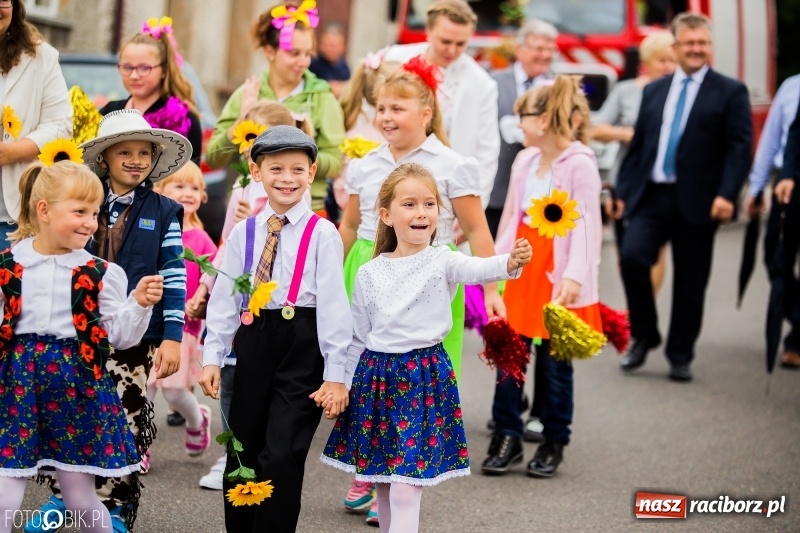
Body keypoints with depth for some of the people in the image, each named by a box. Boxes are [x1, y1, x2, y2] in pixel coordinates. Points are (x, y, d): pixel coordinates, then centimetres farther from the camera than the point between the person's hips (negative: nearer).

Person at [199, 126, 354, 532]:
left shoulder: (321, 234, -4)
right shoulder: (243, 233, 8)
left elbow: (333, 304, -7)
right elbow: (223, 300, 10)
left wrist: (336, 374, -10)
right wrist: (212, 358, 4)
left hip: (302, 349, -4)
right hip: (253, 345, 4)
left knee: (282, 456, -10)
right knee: (242, 452, 11)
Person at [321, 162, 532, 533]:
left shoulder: (442, 261, -5)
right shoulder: (369, 274, 5)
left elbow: (477, 269, -27)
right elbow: (358, 339, 12)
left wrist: (511, 262, -47)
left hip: (425, 378, -4)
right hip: (376, 377, 4)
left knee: (405, 489, -9)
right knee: (382, 483, 12)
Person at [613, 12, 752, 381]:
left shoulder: (730, 92, 2)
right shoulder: (653, 91, 15)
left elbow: (739, 148, -6)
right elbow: (638, 144, 16)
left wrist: (727, 195, -18)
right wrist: (624, 191, 10)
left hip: (697, 202, -3)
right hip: (650, 197, 3)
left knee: (690, 282, 3)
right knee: (631, 257, -16)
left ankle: (680, 356, 17)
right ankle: (643, 337, 4)